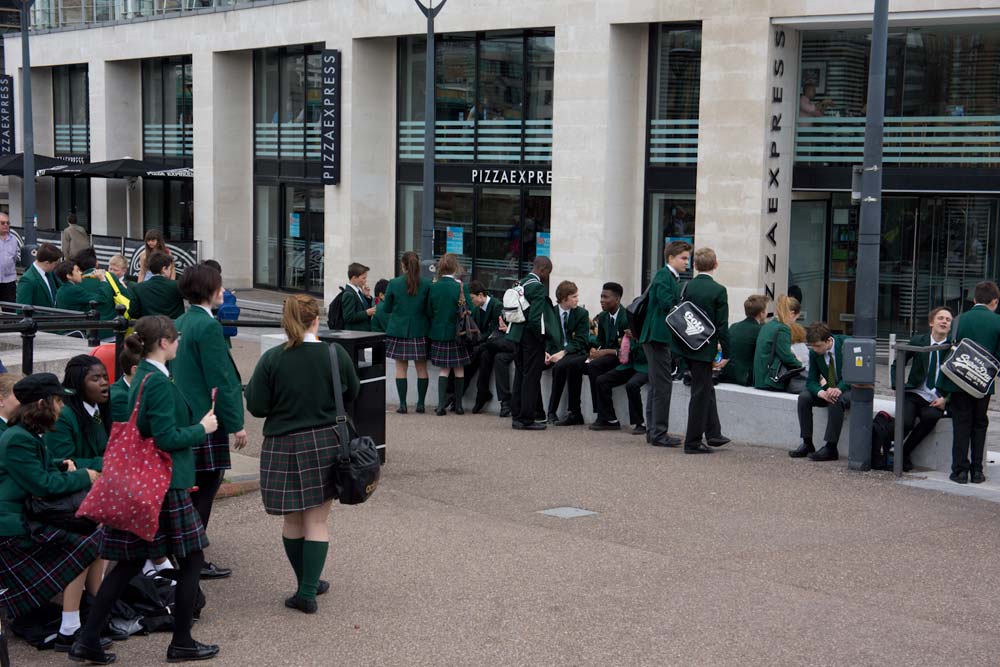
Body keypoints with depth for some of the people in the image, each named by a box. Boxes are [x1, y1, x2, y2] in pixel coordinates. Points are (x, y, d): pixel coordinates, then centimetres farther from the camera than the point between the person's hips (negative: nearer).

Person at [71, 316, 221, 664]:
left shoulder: (142, 377, 13)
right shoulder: (159, 382, -17)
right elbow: (167, 438, -21)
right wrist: (203, 429, -7)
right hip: (165, 486, -9)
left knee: (130, 563, 12)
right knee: (191, 558, 4)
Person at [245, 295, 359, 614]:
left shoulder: (271, 359, -10)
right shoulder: (336, 354, -6)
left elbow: (256, 406, -7)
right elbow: (352, 393, 10)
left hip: (283, 445, -1)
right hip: (325, 444, 1)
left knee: (292, 519, 14)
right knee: (317, 520, 6)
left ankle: (307, 584, 25)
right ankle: (308, 591, 2)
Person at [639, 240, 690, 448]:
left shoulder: (674, 279, 18)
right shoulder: (663, 275, -11)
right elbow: (667, 304, -21)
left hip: (660, 337, 10)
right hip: (658, 335, -10)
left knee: (657, 384, 14)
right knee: (663, 384, -7)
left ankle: (653, 431, 21)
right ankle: (659, 433, -3)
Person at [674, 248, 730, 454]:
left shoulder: (687, 287, 1)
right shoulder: (718, 291, -12)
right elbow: (722, 326, -12)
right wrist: (725, 354, -6)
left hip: (686, 345, 6)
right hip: (705, 348, -6)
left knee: (707, 389, 20)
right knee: (700, 394, 1)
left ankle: (713, 433, 27)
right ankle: (693, 442, 4)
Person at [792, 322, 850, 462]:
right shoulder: (814, 352, -5)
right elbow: (811, 381, -5)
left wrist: (839, 389, -37)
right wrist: (821, 393, -29)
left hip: (850, 389, -5)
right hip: (829, 389, 5)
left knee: (836, 400, -36)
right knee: (804, 397, -17)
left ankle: (831, 448, -31)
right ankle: (807, 444, -11)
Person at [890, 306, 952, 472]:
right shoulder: (917, 341, 7)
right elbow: (896, 365, 14)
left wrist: (945, 399, -8)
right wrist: (898, 388, -1)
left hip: (936, 400, 0)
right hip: (913, 394, 0)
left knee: (930, 417, -33)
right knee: (906, 422, -29)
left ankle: (904, 454, -14)